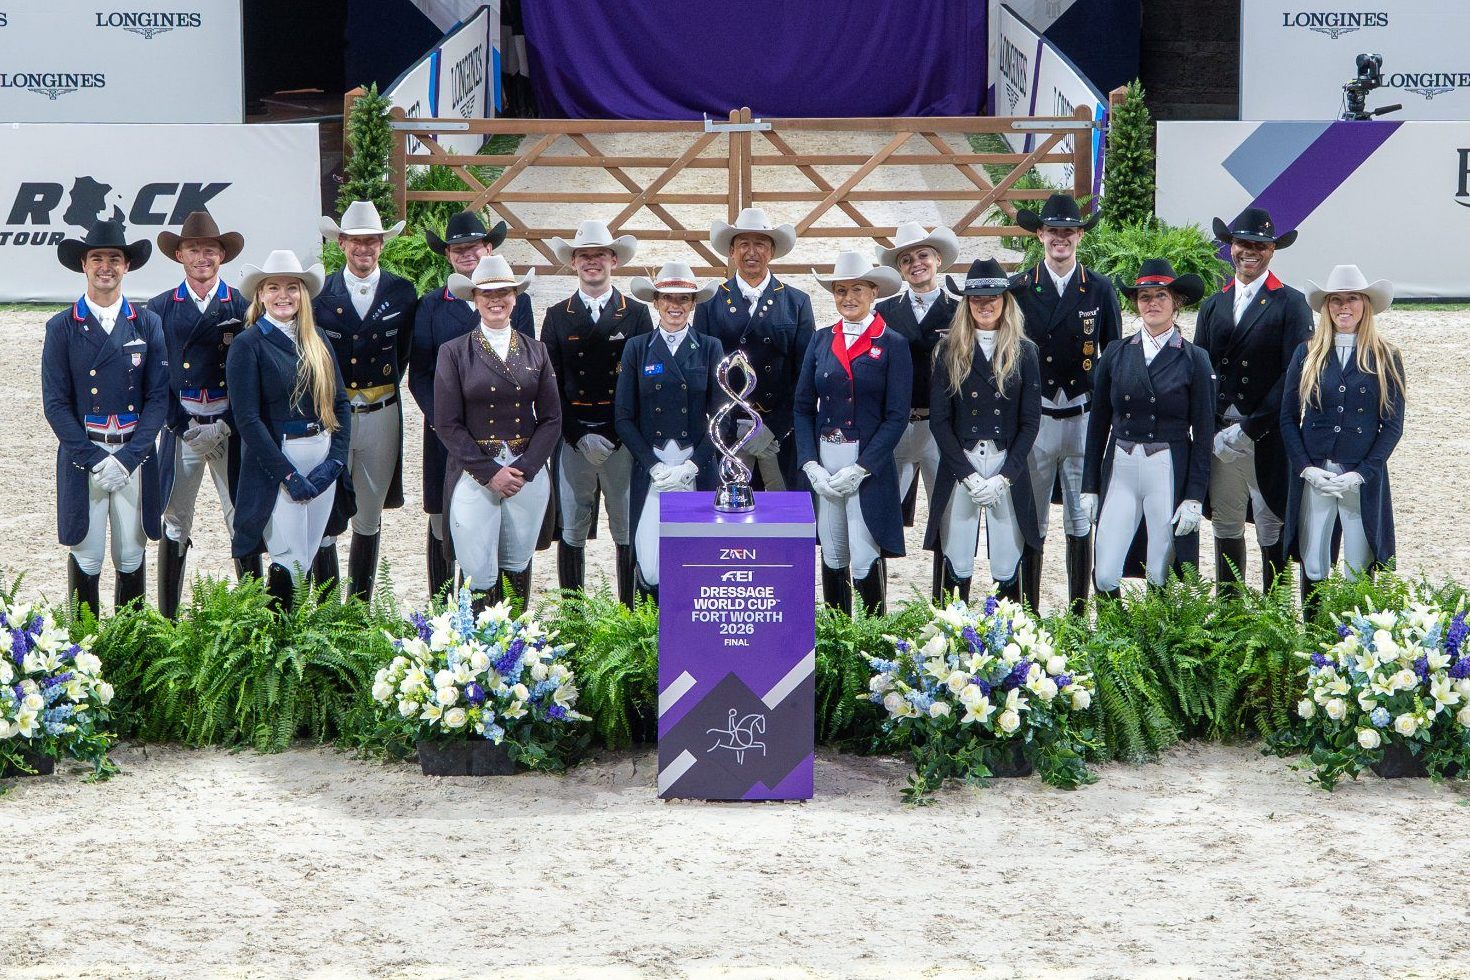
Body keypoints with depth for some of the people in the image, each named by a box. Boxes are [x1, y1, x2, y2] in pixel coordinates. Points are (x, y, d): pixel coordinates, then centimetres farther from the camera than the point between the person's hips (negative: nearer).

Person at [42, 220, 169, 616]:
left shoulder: (148, 324, 5)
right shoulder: (62, 328, 1)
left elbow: (158, 398, 3)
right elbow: (56, 404, -1)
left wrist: (128, 458, -9)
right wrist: (94, 459, -11)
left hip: (135, 457, 1)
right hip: (82, 457, -1)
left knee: (131, 558, 6)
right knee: (86, 558, 0)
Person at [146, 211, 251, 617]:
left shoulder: (242, 306, 3)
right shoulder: (160, 308, 5)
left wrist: (226, 425, -8)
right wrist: (184, 427, -6)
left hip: (232, 427, 0)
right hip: (181, 427, 0)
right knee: (174, 521, 3)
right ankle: (168, 618, 9)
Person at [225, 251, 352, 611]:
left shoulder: (316, 339, 12)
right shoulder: (248, 344, -5)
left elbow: (340, 403, 11)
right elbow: (247, 418, -10)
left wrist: (335, 460, -4)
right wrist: (288, 474, -14)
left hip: (323, 462, 5)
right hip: (276, 462, -5)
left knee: (309, 562, 8)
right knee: (289, 564, -8)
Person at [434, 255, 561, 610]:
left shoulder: (536, 352, 9)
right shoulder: (454, 353, 1)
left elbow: (551, 419, 6)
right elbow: (447, 424, -3)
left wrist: (524, 469, -8)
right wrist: (489, 473, -11)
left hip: (529, 472, 3)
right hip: (474, 473, -3)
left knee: (517, 567, 9)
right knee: (479, 575, -7)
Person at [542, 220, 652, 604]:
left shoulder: (637, 315, 7)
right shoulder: (556, 317, 10)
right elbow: (550, 385, 5)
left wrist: (614, 436, -6)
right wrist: (580, 437, -6)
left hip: (623, 439, -1)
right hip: (571, 439, 1)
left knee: (629, 532, 0)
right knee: (571, 531, 2)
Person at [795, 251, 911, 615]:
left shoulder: (892, 345, -1)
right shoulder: (821, 340, 10)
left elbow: (897, 416, -6)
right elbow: (804, 407, 8)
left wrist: (860, 469, -13)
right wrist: (811, 466, -5)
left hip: (869, 468, -4)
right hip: (823, 465, 4)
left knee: (865, 561, -7)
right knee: (832, 558, 8)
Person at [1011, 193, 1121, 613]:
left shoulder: (1100, 289, 5)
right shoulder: (1020, 288, 2)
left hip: (1084, 418, 1)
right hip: (1034, 418, -1)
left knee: (1081, 523, 6)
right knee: (1031, 523, 3)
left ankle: (1079, 614, 12)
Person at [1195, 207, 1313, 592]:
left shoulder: (1291, 304, -2)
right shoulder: (1213, 305, 14)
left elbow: (1294, 376, -9)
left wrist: (1249, 428, -14)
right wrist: (1215, 433, -4)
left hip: (1268, 441, -4)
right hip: (1220, 438, 4)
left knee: (1272, 530, 0)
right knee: (1226, 527, 8)